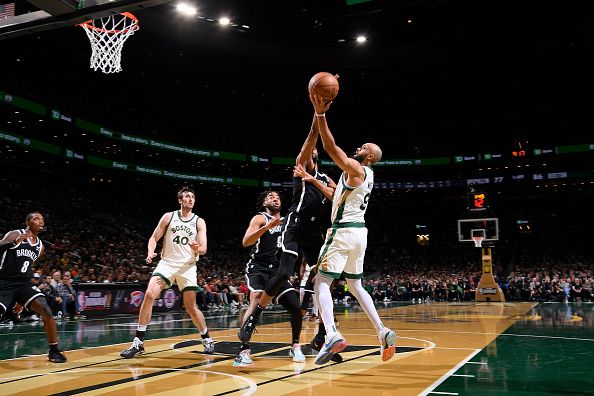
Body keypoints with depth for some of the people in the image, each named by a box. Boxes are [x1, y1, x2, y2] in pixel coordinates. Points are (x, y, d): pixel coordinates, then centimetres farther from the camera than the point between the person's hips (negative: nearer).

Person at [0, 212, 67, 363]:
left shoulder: (40, 246, 12)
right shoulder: (15, 234, -5)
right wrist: (15, 242, -39)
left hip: (24, 284, 5)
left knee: (46, 310, -15)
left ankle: (54, 350, -6)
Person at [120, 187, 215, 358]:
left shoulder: (199, 222, 1)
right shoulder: (169, 217, 2)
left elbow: (203, 249, -5)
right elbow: (154, 238, 5)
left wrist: (196, 248, -29)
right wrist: (150, 252, -15)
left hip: (187, 266, 0)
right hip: (167, 262, 0)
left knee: (191, 307, 1)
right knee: (149, 295, -19)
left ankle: (207, 339, 24)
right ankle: (138, 342, -13)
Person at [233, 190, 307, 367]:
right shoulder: (260, 218, -2)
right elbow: (246, 242, -20)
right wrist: (268, 226, -29)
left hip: (278, 269, 6)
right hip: (258, 268, -5)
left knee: (296, 307, -5)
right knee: (256, 302, -28)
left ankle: (295, 347, 16)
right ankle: (244, 350, -27)